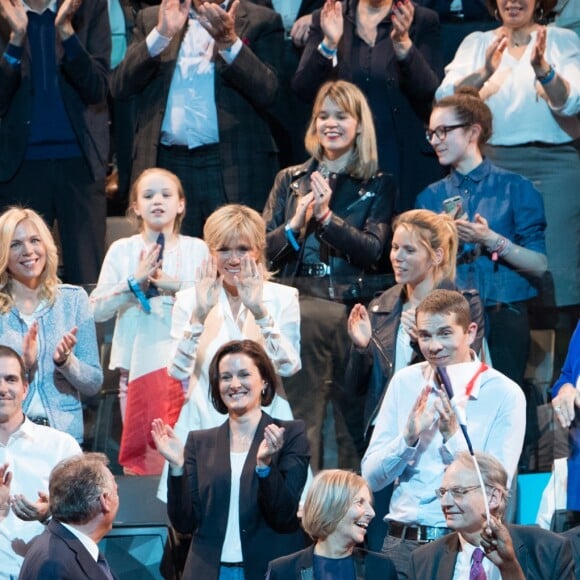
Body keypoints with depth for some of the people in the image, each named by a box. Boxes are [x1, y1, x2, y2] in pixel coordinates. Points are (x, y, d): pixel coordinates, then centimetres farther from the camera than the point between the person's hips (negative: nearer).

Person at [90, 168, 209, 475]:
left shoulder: (197, 250, 6)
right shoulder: (122, 251, 8)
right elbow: (97, 309, 0)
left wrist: (177, 286, -14)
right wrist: (135, 282, -10)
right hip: (138, 362, 1)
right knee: (139, 445, -1)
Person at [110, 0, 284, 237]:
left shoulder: (262, 21, 7)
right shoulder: (151, 19, 14)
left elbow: (267, 93, -5)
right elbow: (120, 87, 3)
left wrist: (229, 42, -18)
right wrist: (161, 34, -9)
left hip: (234, 171, -2)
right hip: (166, 164, 2)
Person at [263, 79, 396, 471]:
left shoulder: (378, 186, 10)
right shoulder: (290, 181, 17)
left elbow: (373, 251, -4)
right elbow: (263, 250, 10)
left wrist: (326, 216, -13)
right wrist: (295, 224, -8)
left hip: (352, 308, -1)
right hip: (298, 305, 1)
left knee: (354, 420, -4)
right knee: (299, 418, -7)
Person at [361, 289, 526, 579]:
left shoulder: (505, 394, -5)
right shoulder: (405, 382, 5)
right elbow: (371, 477, 3)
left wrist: (453, 435, -19)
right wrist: (408, 436, -13)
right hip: (403, 543, 3)